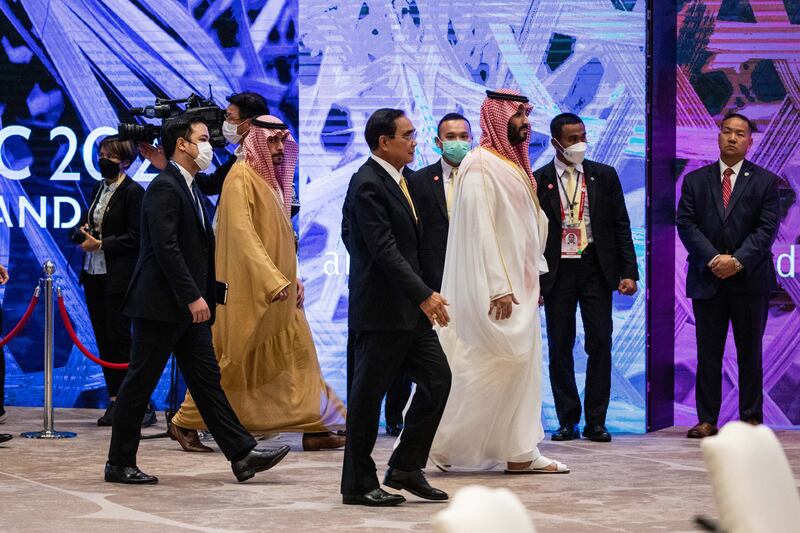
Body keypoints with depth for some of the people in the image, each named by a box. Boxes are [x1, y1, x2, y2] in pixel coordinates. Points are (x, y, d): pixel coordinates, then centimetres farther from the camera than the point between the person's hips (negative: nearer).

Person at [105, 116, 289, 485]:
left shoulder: (189, 188, 17)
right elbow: (166, 248, -22)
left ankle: (242, 454, 5)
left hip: (189, 307, 10)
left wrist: (204, 296, 15)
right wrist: (193, 297, -25)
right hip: (161, 304, -10)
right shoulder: (164, 188, -14)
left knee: (206, 379, 7)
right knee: (140, 383, -1)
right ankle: (119, 464, 7)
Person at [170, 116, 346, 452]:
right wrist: (273, 280, -29)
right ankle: (185, 423, 10)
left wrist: (292, 278, 14)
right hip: (247, 289, -9)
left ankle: (314, 429, 7)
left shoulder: (271, 179, 15)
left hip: (277, 288, 9)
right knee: (233, 358, -2)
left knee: (297, 355, 5)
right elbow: (242, 233, -23)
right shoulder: (241, 178, -14)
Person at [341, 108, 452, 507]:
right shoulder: (368, 185, -16)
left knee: (437, 378, 7)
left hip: (408, 309, 10)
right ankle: (358, 485, 8)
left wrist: (423, 296, 17)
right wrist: (424, 295, -27)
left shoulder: (396, 181, 14)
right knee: (368, 394, -1)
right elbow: (384, 250, -23)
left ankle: (406, 467, 15)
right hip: (380, 309, -10)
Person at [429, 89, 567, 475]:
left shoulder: (513, 164, 16)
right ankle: (440, 441, 0)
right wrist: (499, 288, -23)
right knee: (502, 362, -9)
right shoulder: (480, 165, -13)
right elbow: (479, 229, -19)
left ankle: (520, 454, 11)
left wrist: (534, 280, 16)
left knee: (524, 365, 8)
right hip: (495, 287, -9)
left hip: (518, 283, 10)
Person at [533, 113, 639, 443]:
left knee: (600, 344, -2)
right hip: (557, 271, 0)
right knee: (560, 348, 3)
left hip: (596, 268, 0)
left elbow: (621, 226, 6)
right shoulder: (539, 181, 3)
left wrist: (629, 272, -2)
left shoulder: (604, 176, 6)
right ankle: (567, 421, 11)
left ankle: (596, 422, 4)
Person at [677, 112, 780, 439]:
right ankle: (707, 420, 4)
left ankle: (751, 418, 10)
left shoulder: (765, 181, 6)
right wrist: (713, 259, -13)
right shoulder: (695, 180, 10)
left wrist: (738, 261, -16)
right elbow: (686, 224, 1)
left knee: (750, 352, 4)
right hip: (707, 278, 1)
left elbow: (767, 228, -3)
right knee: (708, 353, 1)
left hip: (749, 278, -1)